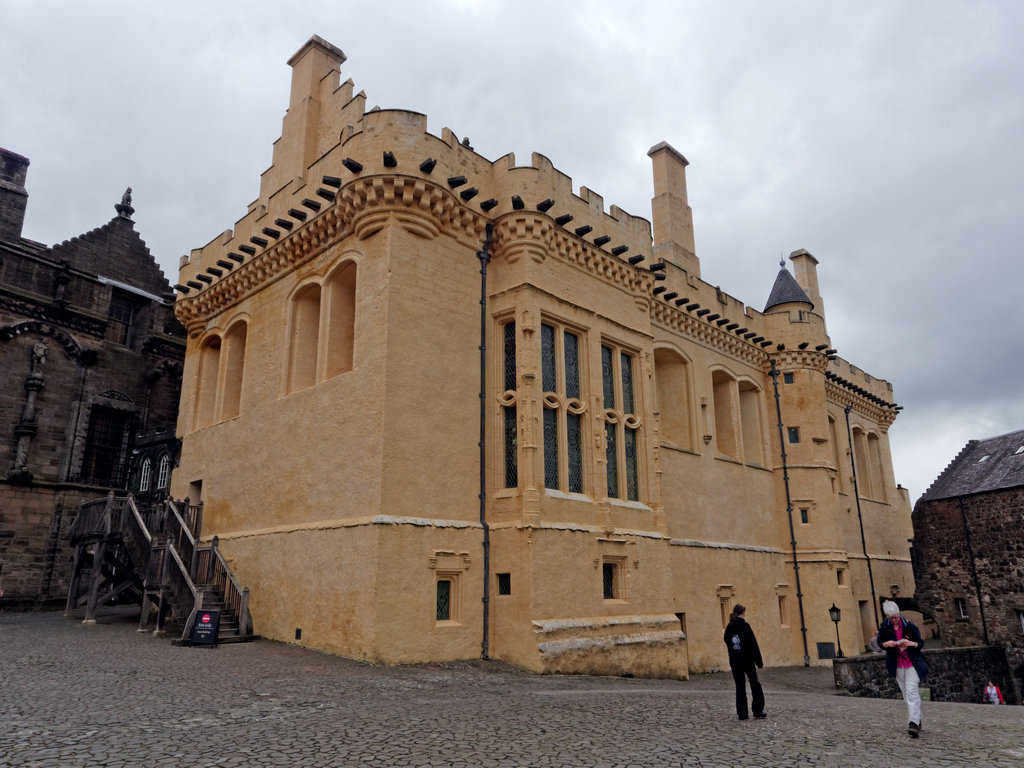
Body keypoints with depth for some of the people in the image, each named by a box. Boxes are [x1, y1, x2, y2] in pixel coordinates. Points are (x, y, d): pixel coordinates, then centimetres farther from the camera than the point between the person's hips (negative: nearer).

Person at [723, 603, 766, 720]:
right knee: (755, 684, 12)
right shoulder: (744, 625, -13)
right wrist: (759, 661, -9)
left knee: (740, 686, 8)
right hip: (747, 660, -4)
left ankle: (742, 713, 7)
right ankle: (758, 711, 15)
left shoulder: (729, 627, 3)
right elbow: (753, 644, -13)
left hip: (734, 661, 4)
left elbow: (727, 642, 7)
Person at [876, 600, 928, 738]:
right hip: (897, 665, 3)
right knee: (906, 694, 8)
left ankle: (913, 723, -19)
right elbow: (880, 642, 8)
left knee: (911, 691, -15)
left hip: (912, 663, -3)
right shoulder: (884, 627, -1)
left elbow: (921, 644, -3)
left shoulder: (909, 626, -8)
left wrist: (912, 643, -25)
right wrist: (887, 644, -14)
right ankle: (917, 720, 22)